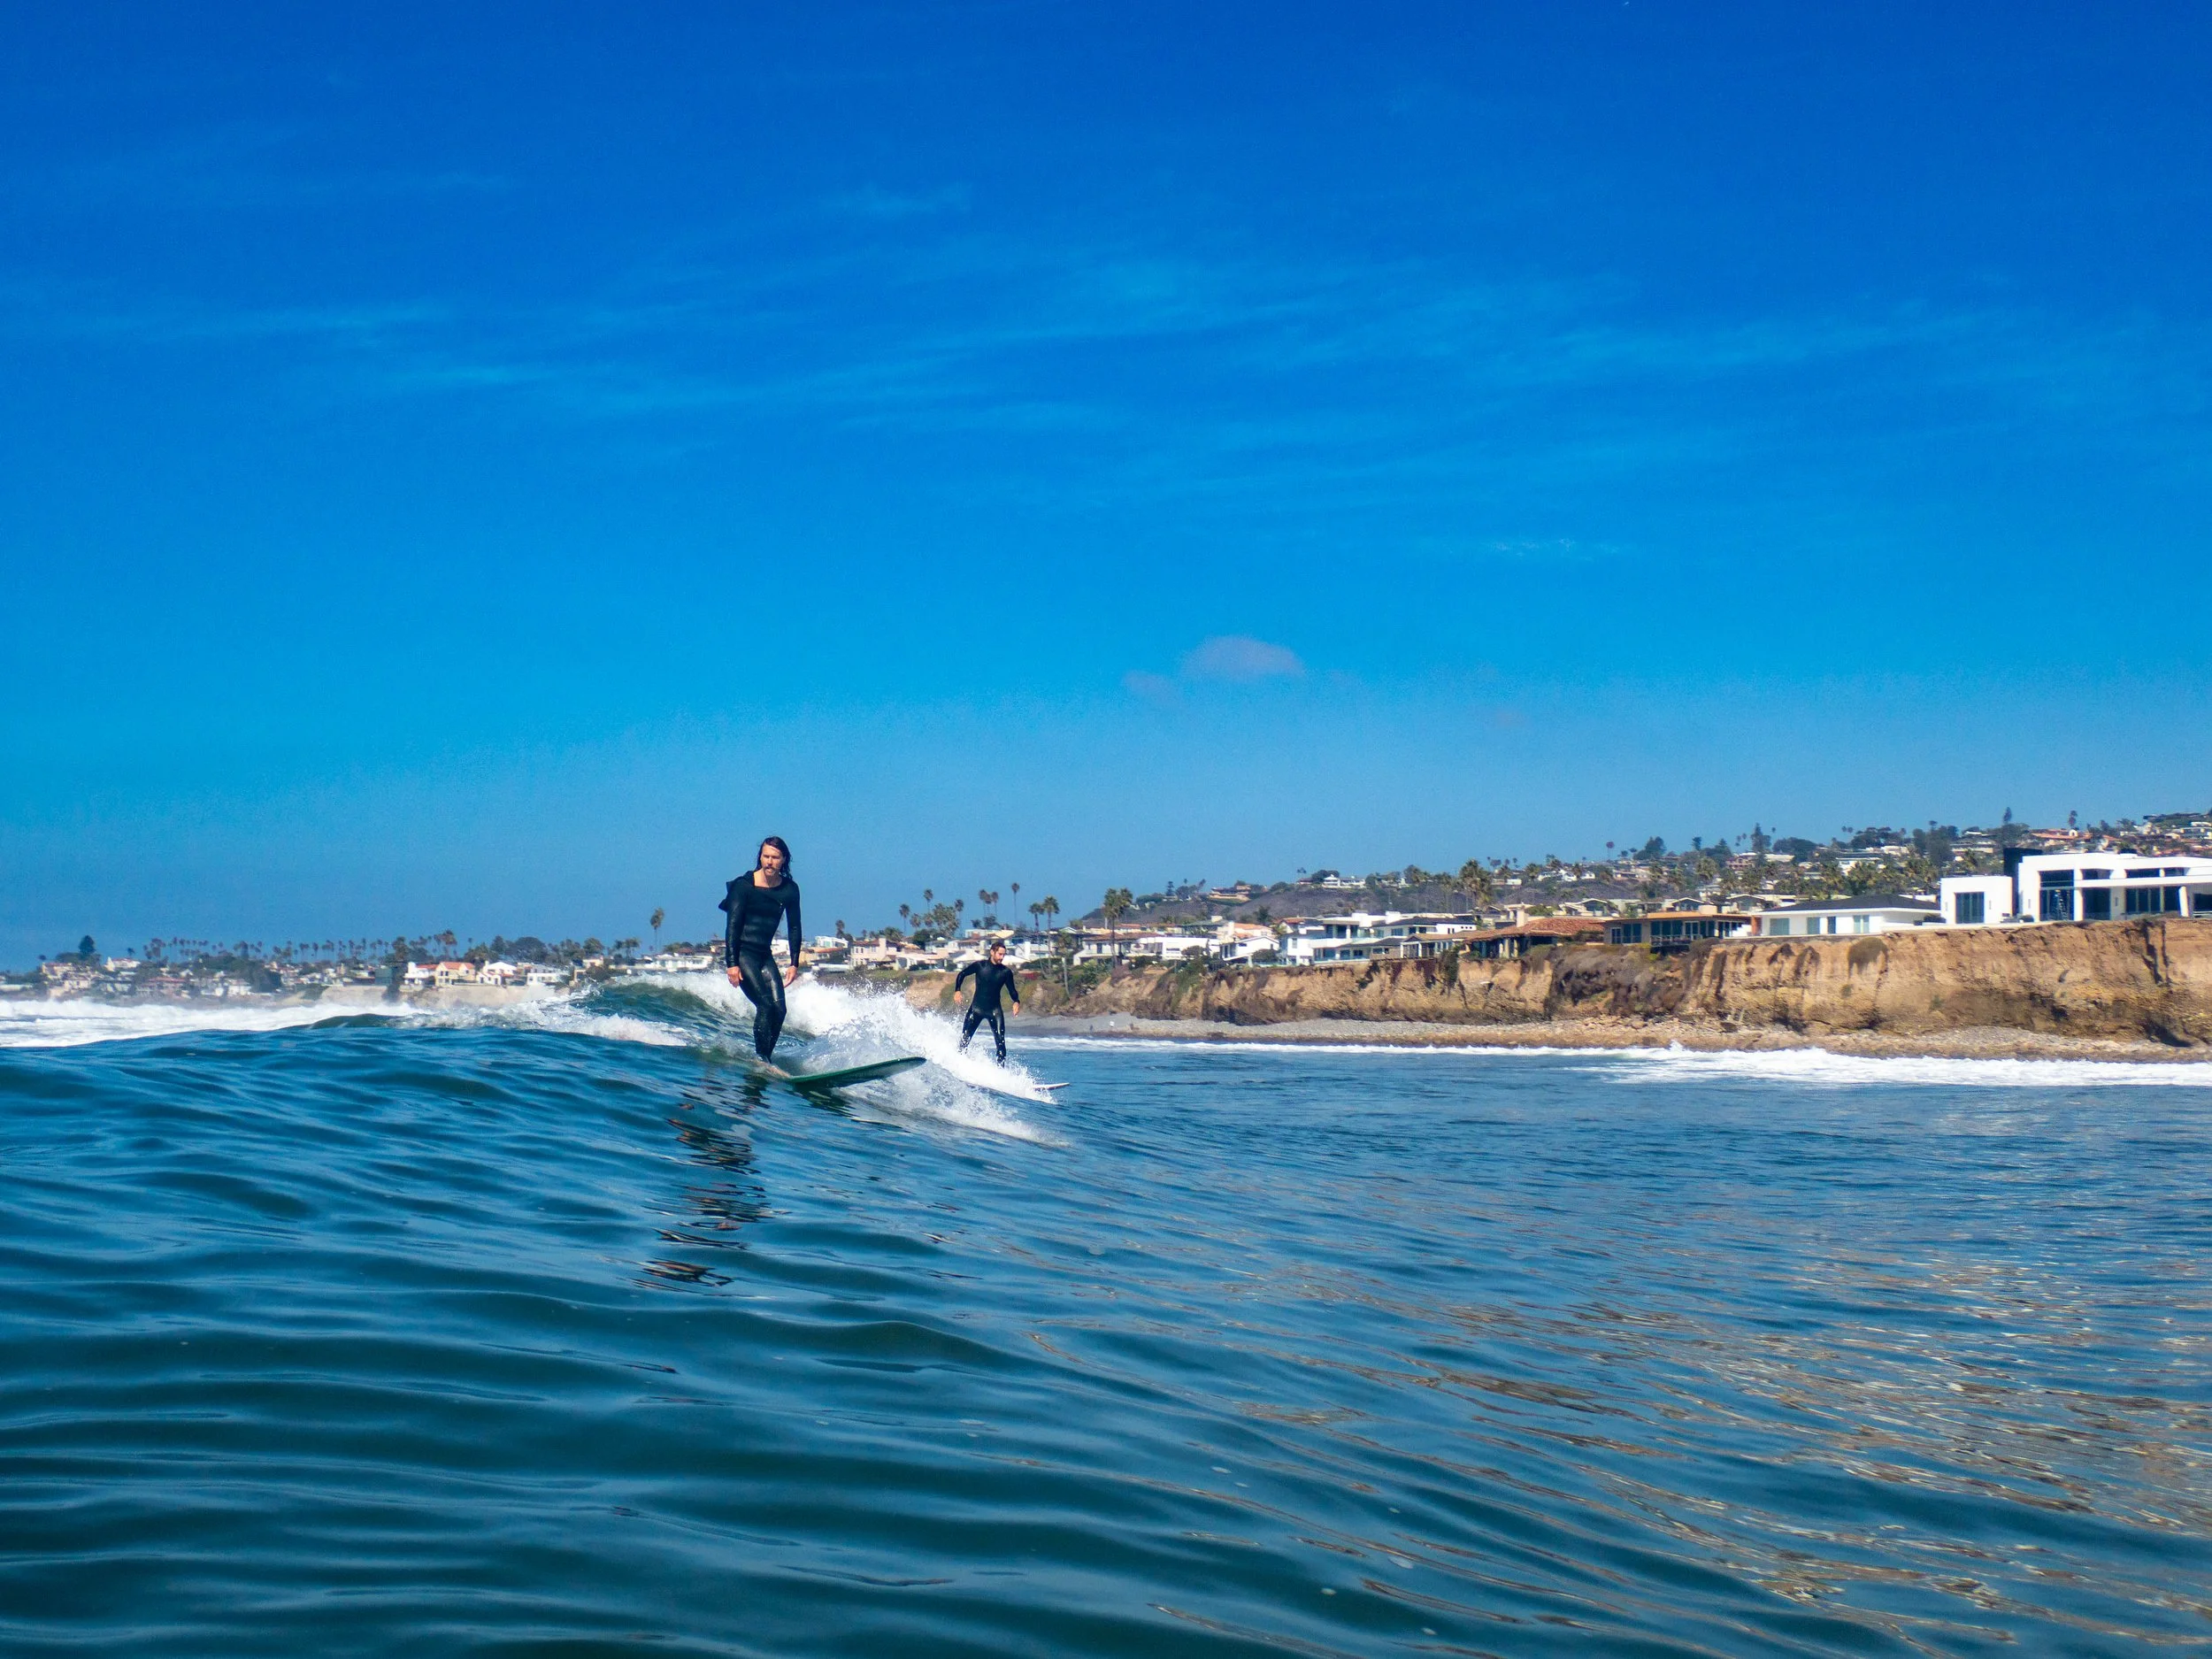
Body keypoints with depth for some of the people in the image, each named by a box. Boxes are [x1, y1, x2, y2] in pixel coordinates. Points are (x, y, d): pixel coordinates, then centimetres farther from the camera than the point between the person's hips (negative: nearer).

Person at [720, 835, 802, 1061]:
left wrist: (794, 964, 4)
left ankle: (764, 1059, -2)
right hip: (741, 952, -5)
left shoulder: (789, 890, 4)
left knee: (779, 1009, -9)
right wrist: (732, 964, -18)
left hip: (765, 955, 5)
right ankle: (762, 1060, -14)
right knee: (765, 1005, -19)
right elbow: (733, 925, -11)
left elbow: (794, 928, 11)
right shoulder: (743, 885, -9)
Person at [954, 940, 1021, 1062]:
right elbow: (962, 974, 8)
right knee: (965, 1039, -1)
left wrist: (1017, 1001, -16)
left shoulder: (1006, 972, 0)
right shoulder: (980, 966, -4)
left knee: (1000, 1041, -11)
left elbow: (1012, 991, 5)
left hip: (995, 1010, 1)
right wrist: (957, 990, -5)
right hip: (976, 1007, -1)